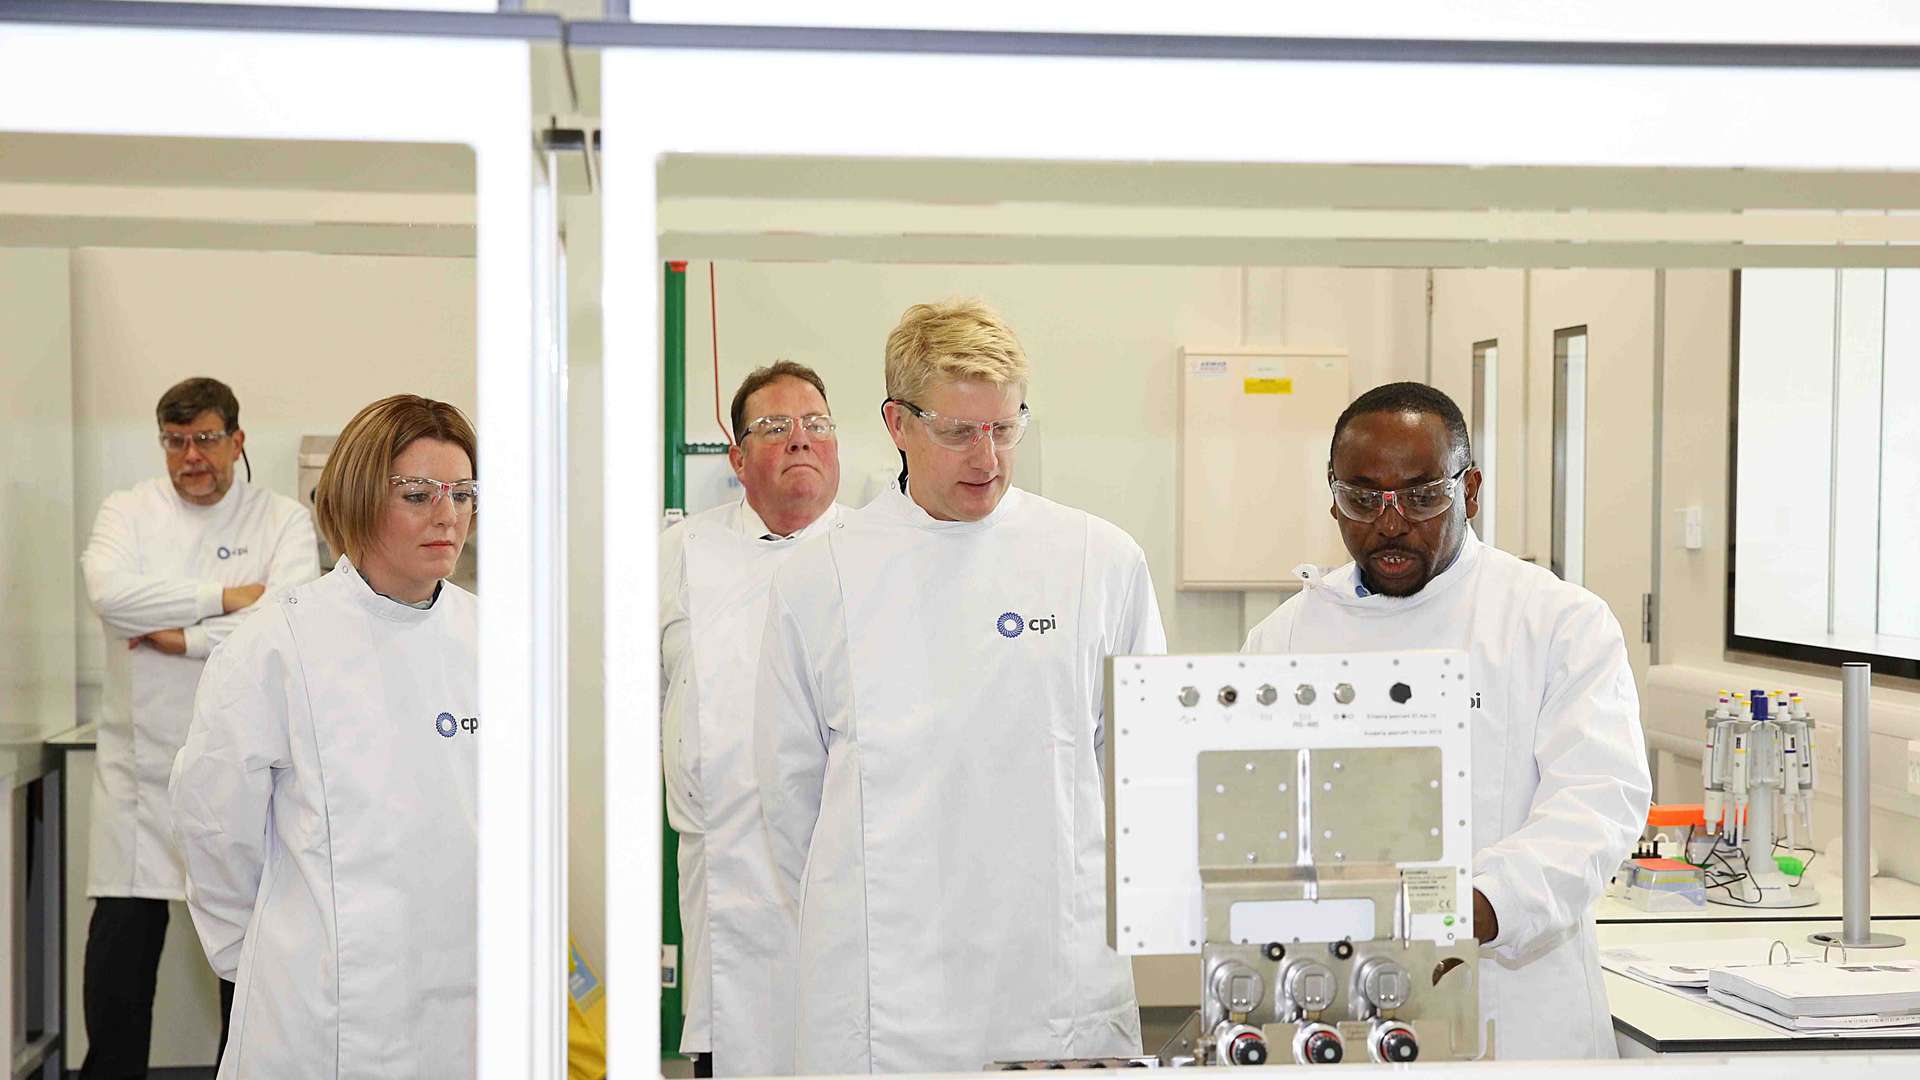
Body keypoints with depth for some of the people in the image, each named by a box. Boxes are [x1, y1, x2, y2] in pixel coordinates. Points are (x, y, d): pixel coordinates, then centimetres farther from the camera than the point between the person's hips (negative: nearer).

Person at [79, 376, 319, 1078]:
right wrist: (224, 597, -13)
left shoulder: (283, 520, 2)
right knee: (120, 944, 3)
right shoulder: (128, 511, 7)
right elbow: (109, 593, -13)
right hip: (141, 763, 1)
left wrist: (182, 638, -13)